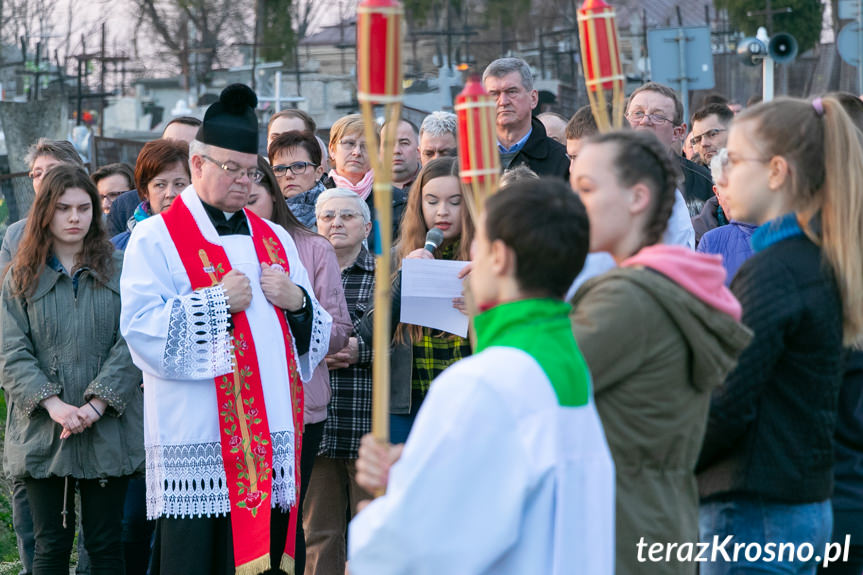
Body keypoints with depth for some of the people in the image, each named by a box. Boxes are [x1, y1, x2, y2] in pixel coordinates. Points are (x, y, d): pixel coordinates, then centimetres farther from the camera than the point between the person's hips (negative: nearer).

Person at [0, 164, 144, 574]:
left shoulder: (117, 272, 6)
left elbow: (131, 345, -3)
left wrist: (97, 404, -15)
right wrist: (53, 404, -15)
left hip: (107, 430, 0)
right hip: (42, 433, 0)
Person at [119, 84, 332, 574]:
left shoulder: (274, 240, 18)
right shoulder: (156, 239, 0)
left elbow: (318, 335, 19)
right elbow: (144, 331, -12)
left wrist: (297, 302, -2)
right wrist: (218, 301, -13)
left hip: (271, 437, 5)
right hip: (197, 441, -5)